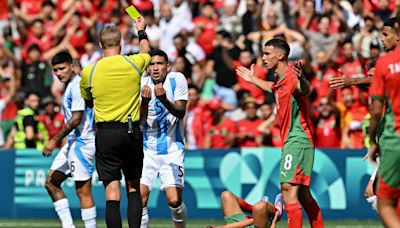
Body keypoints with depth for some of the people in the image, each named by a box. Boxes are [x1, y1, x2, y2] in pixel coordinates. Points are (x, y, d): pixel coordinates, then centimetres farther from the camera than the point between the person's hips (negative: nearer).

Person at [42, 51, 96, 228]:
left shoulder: (77, 86, -15)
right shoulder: (70, 86, 15)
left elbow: (76, 119, -21)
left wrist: (55, 140, -19)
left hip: (81, 143, -11)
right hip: (72, 143, 11)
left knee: (83, 191, -8)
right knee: (51, 183, 10)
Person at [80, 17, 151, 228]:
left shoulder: (89, 72, -3)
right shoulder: (134, 64, -1)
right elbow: (146, 52, 25)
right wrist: (141, 31, 43)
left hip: (105, 133, -1)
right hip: (132, 131, 1)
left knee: (112, 191, -3)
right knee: (133, 187, 12)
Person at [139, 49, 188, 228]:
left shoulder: (177, 80, -7)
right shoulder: (142, 84, -2)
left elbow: (181, 112, -12)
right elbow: (140, 121, -5)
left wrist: (164, 99, -30)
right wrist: (145, 101, -24)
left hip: (172, 149, -2)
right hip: (148, 149, 2)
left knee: (174, 200, -11)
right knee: (140, 198, -10)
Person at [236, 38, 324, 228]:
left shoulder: (291, 76, -15)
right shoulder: (279, 79, 14)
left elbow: (305, 91, -37)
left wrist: (301, 79, -59)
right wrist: (252, 79, 50)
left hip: (297, 140, -10)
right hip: (291, 141, 10)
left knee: (288, 190, -17)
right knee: (302, 194, 12)